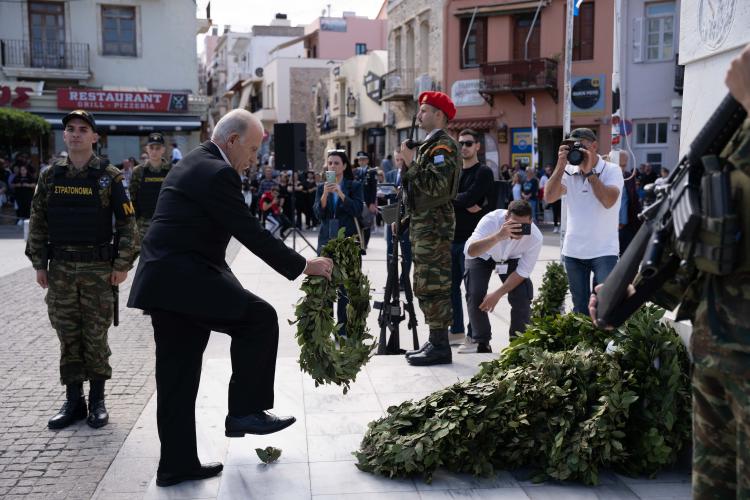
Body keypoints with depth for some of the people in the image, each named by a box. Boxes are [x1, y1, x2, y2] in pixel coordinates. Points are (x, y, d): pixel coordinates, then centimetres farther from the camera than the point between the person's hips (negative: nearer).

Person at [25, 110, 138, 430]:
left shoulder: (109, 177, -2)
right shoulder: (50, 176, 6)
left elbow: (127, 223, -3)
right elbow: (37, 221, 10)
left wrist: (123, 264, -7)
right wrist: (39, 264, 5)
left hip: (98, 268, -3)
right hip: (60, 268, 3)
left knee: (96, 336, 4)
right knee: (68, 337, 8)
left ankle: (97, 401, 17)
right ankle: (73, 401, 19)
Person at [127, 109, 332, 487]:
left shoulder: (192, 163, 19)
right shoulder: (217, 173, -13)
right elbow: (251, 233, -15)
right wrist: (303, 266, -9)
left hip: (165, 280, 10)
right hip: (183, 278, -10)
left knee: (178, 377, 12)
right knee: (260, 317, -6)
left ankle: (176, 464, 19)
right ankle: (245, 411, 2)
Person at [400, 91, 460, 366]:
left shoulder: (443, 145, -11)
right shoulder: (428, 144, 19)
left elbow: (436, 186, -22)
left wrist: (411, 162, -16)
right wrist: (408, 163, 8)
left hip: (434, 223, -10)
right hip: (422, 222, 10)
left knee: (432, 285, -8)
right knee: (426, 286, 13)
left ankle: (440, 346, -3)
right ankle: (435, 341, 20)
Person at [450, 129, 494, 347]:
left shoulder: (483, 172, -3)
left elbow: (469, 198, -18)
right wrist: (465, 204, -14)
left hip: (472, 238, -7)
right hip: (452, 237, 7)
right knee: (451, 285, 11)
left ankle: (474, 335, 6)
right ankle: (457, 330, 23)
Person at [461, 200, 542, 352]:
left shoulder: (535, 237, -32)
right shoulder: (491, 220, -39)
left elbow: (522, 272, -20)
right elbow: (471, 251, -54)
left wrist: (497, 294, -25)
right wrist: (498, 236, -68)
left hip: (511, 259, 1)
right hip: (482, 255, -1)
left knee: (523, 296, -15)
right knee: (475, 294, -17)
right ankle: (481, 342, 2)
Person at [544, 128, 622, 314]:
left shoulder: (612, 170, -5)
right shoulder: (569, 172, 3)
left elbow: (609, 201, -22)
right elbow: (549, 197, -11)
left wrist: (589, 171, -22)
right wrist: (560, 165, -16)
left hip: (604, 252, -3)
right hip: (573, 252, 4)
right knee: (579, 309, 13)